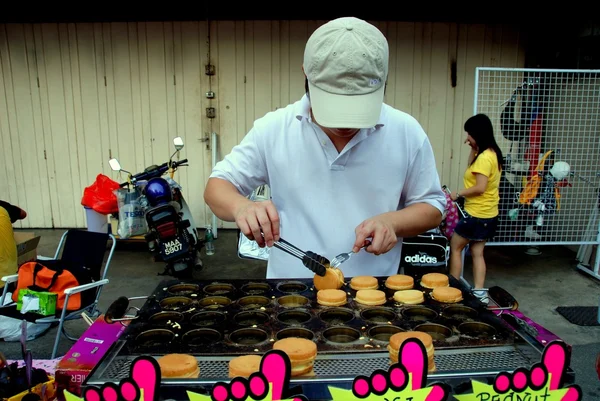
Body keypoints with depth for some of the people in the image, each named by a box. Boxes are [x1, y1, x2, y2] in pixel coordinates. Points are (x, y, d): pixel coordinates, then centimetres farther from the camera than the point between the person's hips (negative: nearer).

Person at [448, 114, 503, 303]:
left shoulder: (484, 157, -21)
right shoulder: (491, 153, 9)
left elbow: (480, 187, -26)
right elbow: (472, 171, 18)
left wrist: (458, 193, -12)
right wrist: (473, 149, 10)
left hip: (477, 214, -9)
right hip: (488, 214, 9)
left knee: (454, 247, 4)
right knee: (477, 252, 13)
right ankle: (479, 291, 15)